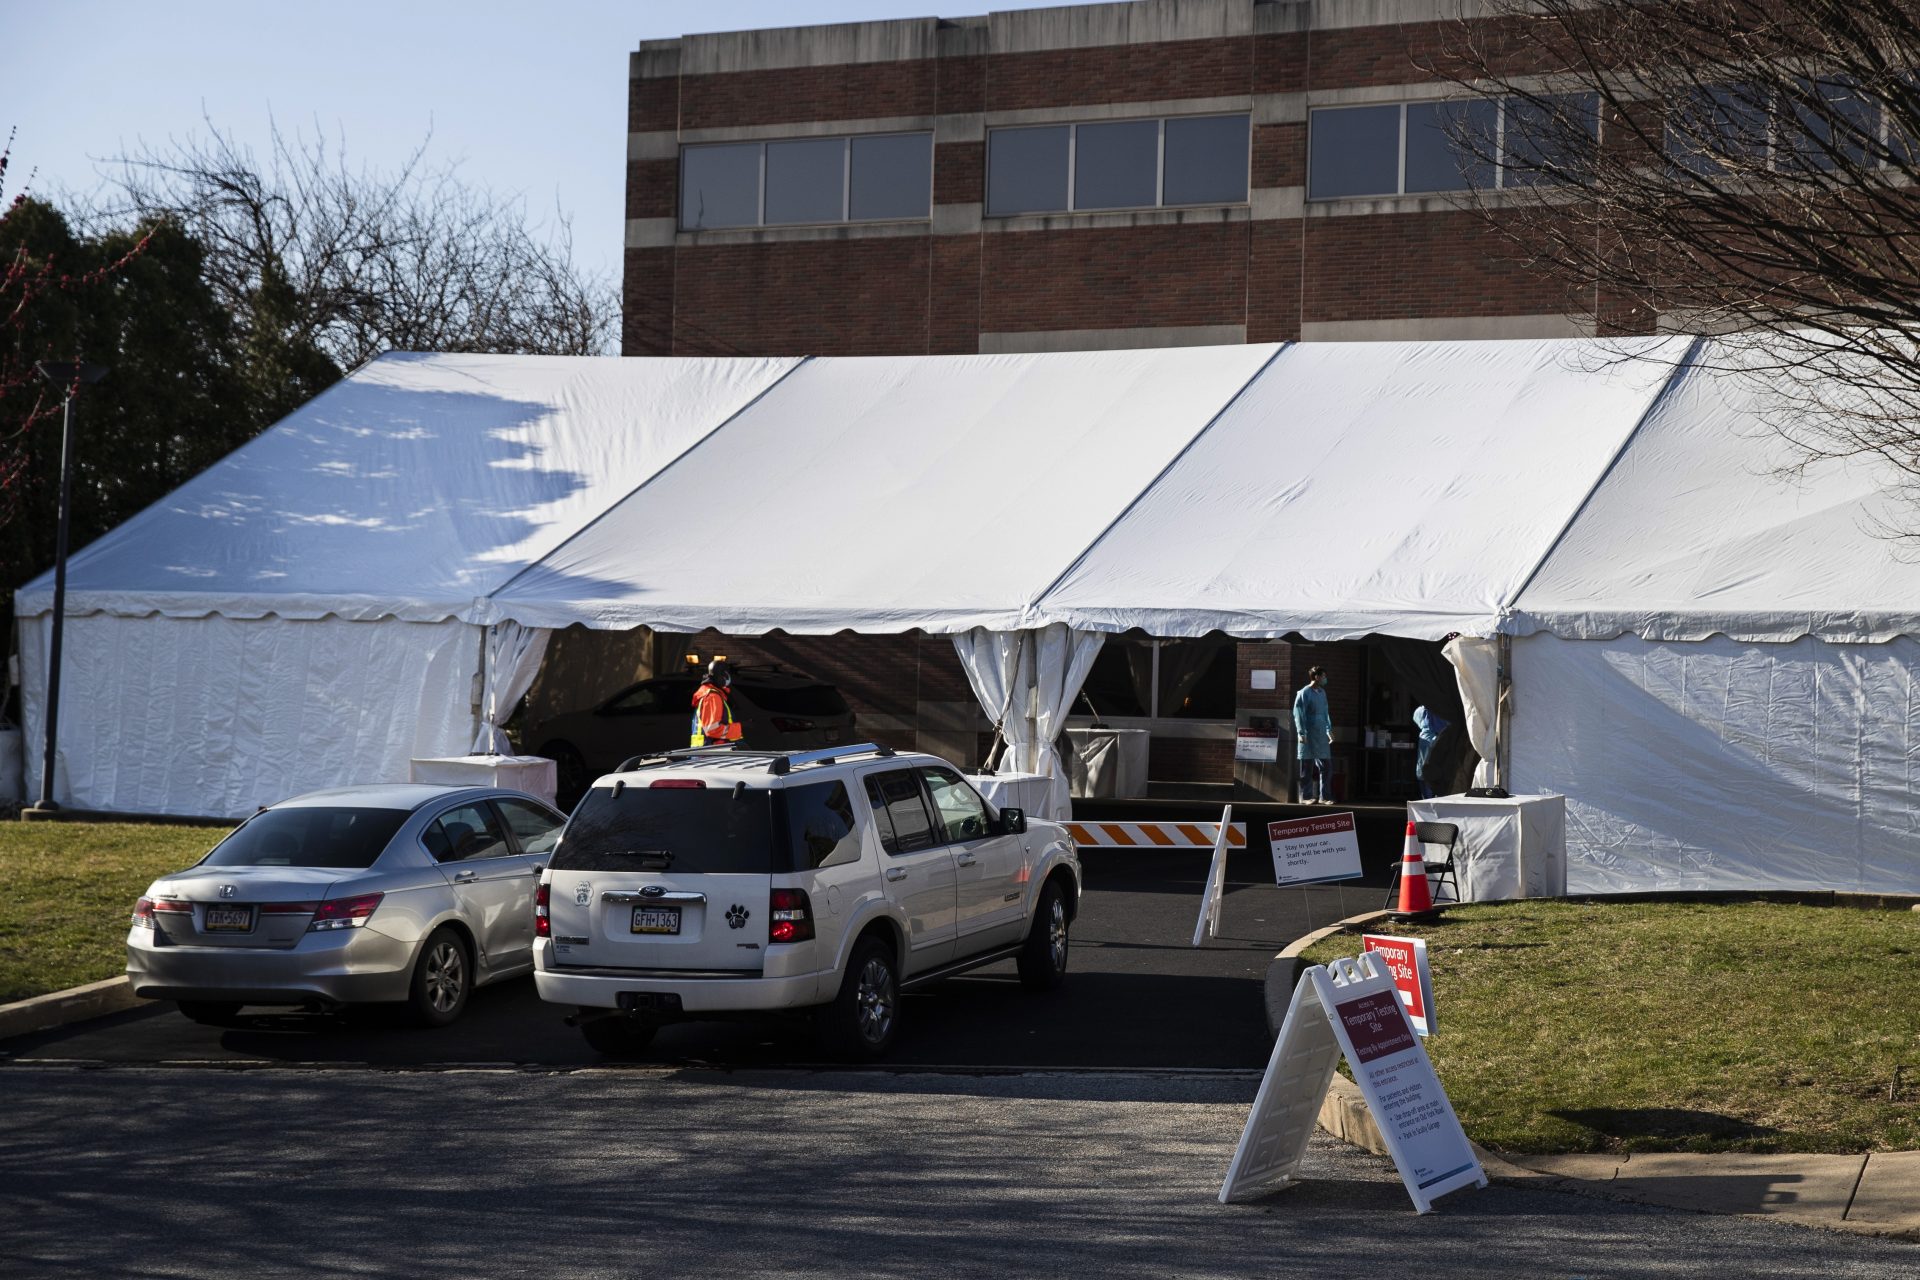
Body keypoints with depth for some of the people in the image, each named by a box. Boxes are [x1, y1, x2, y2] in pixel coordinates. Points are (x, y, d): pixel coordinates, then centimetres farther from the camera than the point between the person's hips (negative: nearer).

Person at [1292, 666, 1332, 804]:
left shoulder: (1322, 693, 14)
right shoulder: (1304, 693, -7)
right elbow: (1298, 714, -9)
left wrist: (1329, 730, 19)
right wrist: (1301, 733, -15)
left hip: (1321, 735, 7)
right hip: (1309, 735, -7)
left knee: (1326, 766, 5)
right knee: (1307, 767, -2)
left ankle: (1323, 796, 11)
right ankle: (1306, 797, 4)